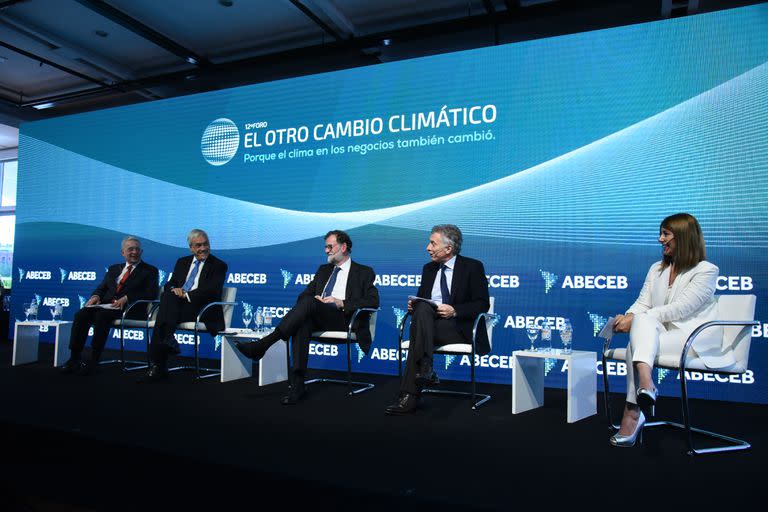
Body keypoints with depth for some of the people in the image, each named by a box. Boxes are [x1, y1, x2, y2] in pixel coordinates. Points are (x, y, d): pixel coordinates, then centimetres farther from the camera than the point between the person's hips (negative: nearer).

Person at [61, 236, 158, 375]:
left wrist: (126, 298, -17)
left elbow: (151, 294, -5)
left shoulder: (150, 270, 9)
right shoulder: (114, 268, 26)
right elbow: (102, 287, 20)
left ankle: (93, 360, -29)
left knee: (102, 315, -33)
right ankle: (74, 358, -18)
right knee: (81, 314, -23)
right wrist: (96, 296, -5)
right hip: (106, 305, 5)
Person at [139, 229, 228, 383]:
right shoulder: (182, 262, 23)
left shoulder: (218, 266, 5)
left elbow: (212, 291, -9)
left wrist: (187, 295, -16)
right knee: (168, 295, -28)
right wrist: (174, 289, -6)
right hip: (176, 305, 5)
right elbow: (170, 283, 18)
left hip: (201, 309, -5)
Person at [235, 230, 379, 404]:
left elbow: (373, 301, -2)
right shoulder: (323, 270, 28)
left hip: (343, 319, -4)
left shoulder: (364, 272, 12)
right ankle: (297, 385, -39)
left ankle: (261, 345, -34)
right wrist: (314, 299, -5)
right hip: (317, 319, 4)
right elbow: (304, 295, 21)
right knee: (302, 322, -33)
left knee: (310, 302, -32)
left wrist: (341, 303, -14)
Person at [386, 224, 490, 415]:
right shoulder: (429, 268, 18)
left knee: (419, 333, -31)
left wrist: (454, 311, -20)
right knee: (422, 308, -31)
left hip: (459, 328, -4)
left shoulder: (473, 267, 1)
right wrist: (414, 304, -2)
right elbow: (421, 298, 22)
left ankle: (409, 396, -31)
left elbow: (483, 304, -6)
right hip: (430, 323, 4)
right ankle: (425, 370, -36)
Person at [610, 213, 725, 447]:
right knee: (643, 320, -31)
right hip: (659, 333, 5)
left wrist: (635, 320, -21)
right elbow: (642, 303, 10)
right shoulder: (657, 269, 21)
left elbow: (679, 308, -14)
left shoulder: (706, 270, -1)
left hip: (693, 338, -5)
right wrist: (627, 317, -14)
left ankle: (633, 413, -34)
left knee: (637, 345, -31)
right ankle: (646, 382, -48)